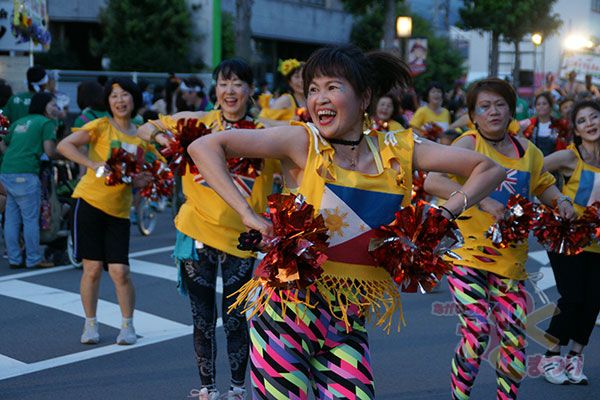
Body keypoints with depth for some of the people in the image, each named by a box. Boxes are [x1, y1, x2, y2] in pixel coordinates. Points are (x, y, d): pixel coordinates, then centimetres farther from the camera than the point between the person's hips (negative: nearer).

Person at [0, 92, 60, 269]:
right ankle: (34, 259, 5)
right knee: (31, 218, 0)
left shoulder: (19, 122, 22)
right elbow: (50, 152, -9)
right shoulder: (47, 123, 1)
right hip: (25, 174, -7)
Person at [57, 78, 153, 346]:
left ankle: (127, 325, 15)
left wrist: (141, 180, -3)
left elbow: (141, 172, 20)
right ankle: (90, 325, 18)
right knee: (92, 268, 0)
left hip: (119, 211, 3)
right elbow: (64, 145, -14)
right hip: (91, 202, -3)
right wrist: (94, 165, -25)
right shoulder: (101, 126, -4)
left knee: (120, 271, -4)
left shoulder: (142, 135, 9)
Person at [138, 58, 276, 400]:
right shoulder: (198, 122, -3)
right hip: (197, 231, 1)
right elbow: (145, 129, 7)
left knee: (234, 318, 8)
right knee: (203, 319, 9)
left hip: (240, 235, -1)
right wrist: (164, 137, -12)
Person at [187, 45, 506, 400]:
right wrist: (248, 214, -21)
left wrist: (445, 215, -7)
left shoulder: (398, 150, 2)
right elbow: (203, 147, -14)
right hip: (289, 310, -3)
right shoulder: (303, 142, -8)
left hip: (349, 321, 4)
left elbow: (489, 170, 7)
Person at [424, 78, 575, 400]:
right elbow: (432, 181, -24)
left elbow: (543, 183, 28)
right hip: (468, 253, -5)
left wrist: (561, 201, 5)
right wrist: (482, 201, -32)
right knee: (476, 330, -15)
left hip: (510, 260, 5)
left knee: (515, 338, 3)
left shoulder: (527, 151, 9)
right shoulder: (469, 144, -8)